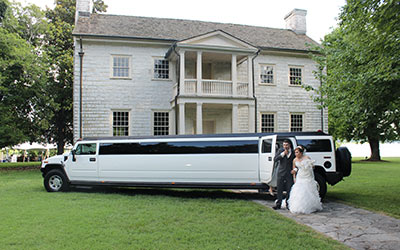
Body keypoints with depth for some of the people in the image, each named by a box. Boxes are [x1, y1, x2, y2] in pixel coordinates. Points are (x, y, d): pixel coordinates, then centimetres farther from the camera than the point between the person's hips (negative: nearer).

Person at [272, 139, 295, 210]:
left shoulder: (293, 153, 2)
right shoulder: (280, 151, 3)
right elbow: (275, 159, -7)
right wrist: (283, 154, -14)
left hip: (290, 174, 0)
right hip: (281, 173, 0)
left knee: (289, 190, 3)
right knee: (279, 189, 2)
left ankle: (288, 204, 16)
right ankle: (278, 204, 10)